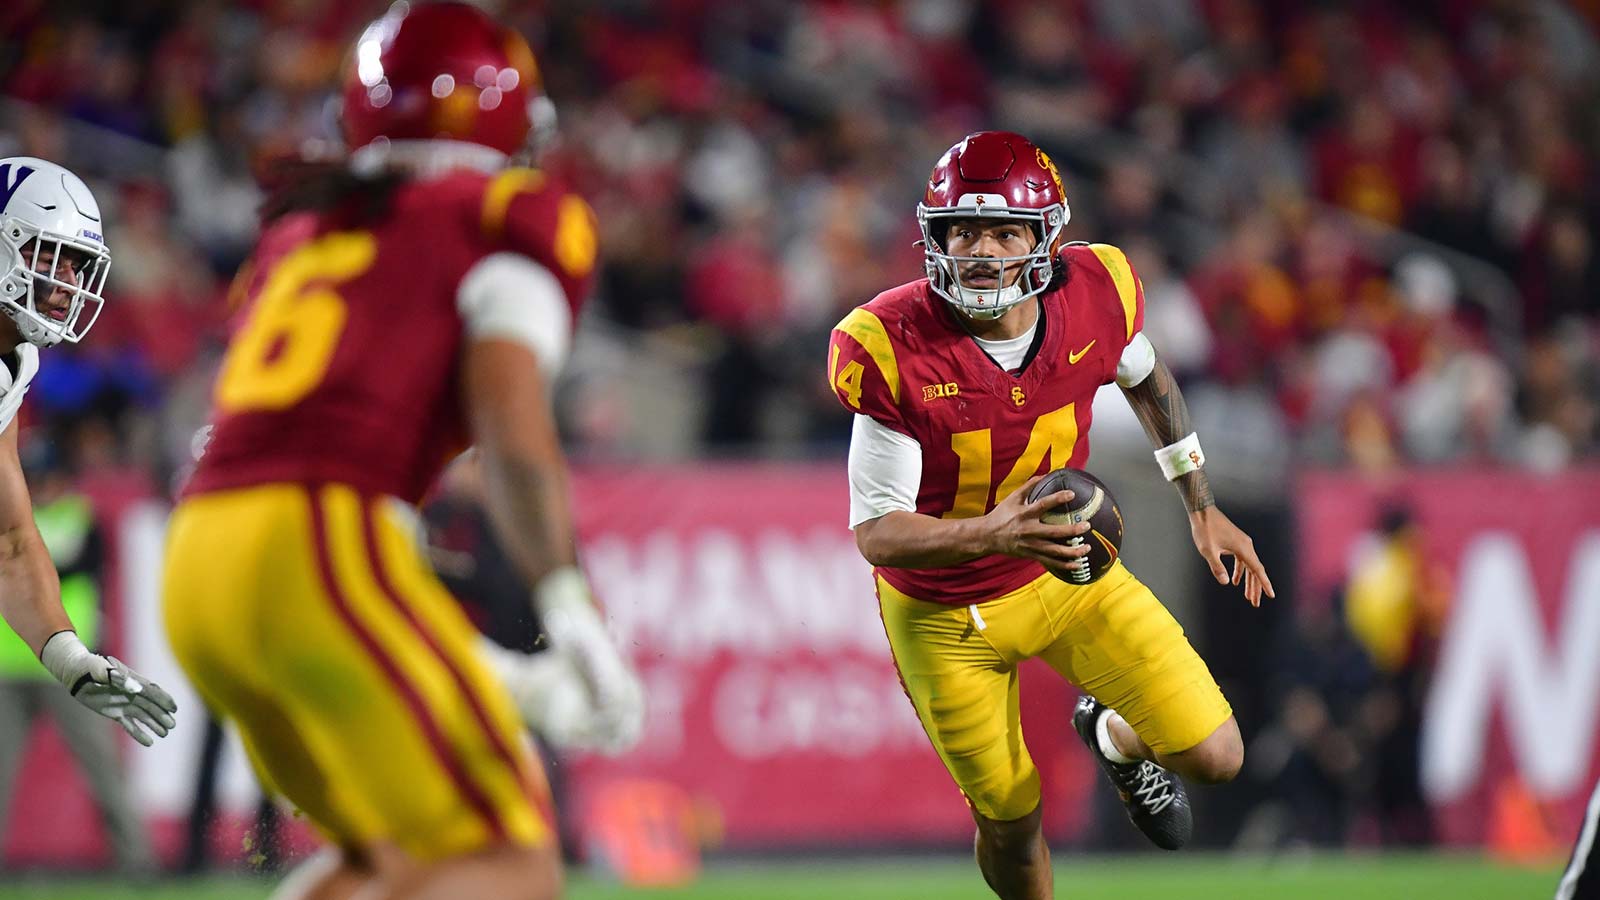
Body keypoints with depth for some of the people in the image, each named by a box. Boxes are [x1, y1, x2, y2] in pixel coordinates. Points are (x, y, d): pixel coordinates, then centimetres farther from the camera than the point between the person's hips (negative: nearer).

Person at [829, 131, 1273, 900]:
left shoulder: (1093, 296, -19)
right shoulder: (893, 351, -30)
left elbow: (1145, 378, 7)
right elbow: (876, 532, -27)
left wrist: (1200, 506, 12)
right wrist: (992, 534, -45)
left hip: (1067, 574, 3)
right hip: (946, 614, -3)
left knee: (1214, 755, -6)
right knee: (1010, 820, 10)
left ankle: (1113, 738, 30)